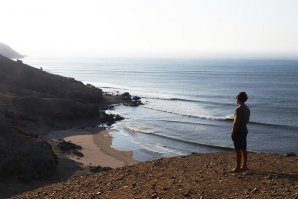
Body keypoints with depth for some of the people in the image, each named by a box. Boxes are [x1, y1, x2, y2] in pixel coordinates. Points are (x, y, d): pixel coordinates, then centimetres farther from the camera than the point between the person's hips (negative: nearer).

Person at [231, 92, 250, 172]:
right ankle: (244, 165, 20)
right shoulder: (247, 109, 10)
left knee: (238, 150, -5)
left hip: (238, 131, -9)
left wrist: (233, 133, -16)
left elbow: (236, 122, -21)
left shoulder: (239, 109, -19)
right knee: (243, 149, 14)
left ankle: (238, 167, -1)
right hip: (244, 130, 9)